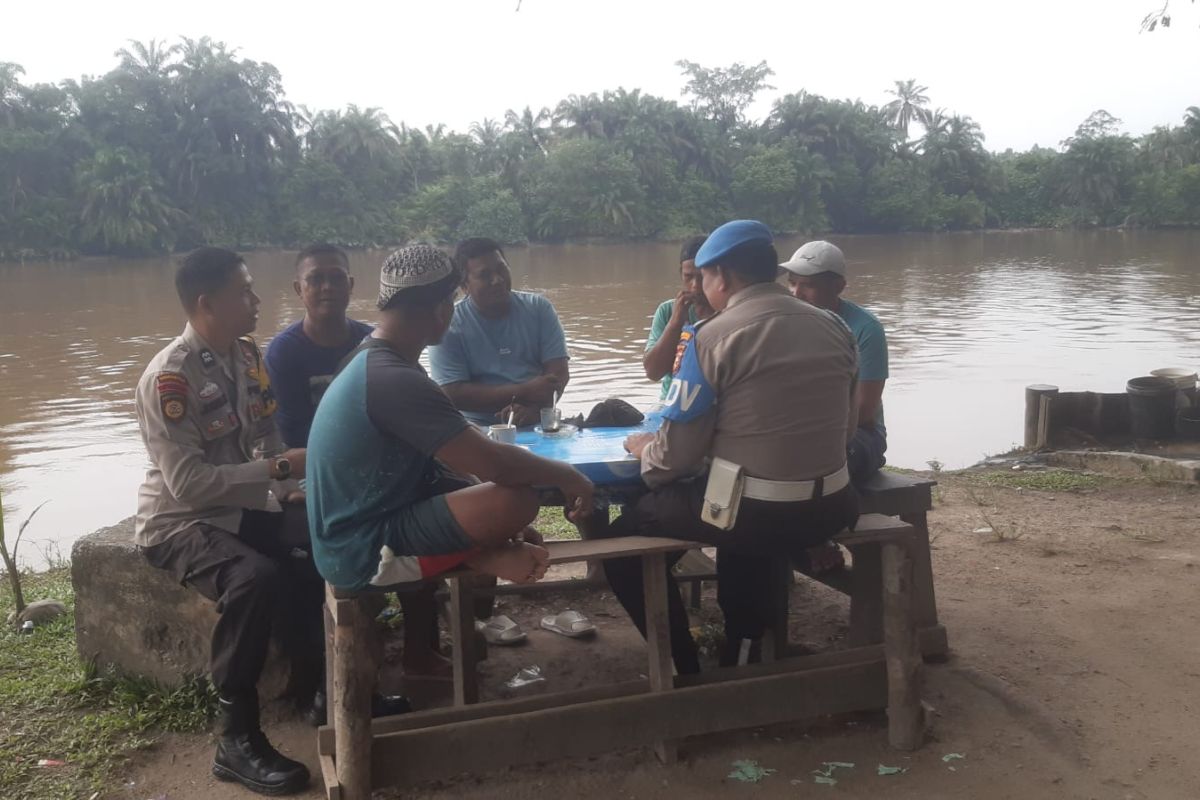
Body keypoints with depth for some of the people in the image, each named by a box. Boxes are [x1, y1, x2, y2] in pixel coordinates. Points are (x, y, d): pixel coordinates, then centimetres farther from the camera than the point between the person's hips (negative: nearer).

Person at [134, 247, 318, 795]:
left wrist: (290, 489, -8)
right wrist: (280, 468, -28)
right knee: (257, 579, -34)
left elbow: (267, 437, 10)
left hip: (244, 507, 8)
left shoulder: (248, 355, 3)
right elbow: (187, 483, -27)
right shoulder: (168, 378, -22)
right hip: (181, 522, -7)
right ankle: (237, 740, -19)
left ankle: (317, 683, 8)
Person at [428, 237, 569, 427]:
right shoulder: (448, 326, -4)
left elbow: (559, 372, 0)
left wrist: (534, 408, -20)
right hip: (477, 429, -2)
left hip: (537, 423, 2)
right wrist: (524, 392, -17)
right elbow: (454, 395, -12)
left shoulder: (538, 308, 7)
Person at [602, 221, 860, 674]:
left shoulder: (713, 336, -12)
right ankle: (742, 655, 40)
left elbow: (677, 456, -11)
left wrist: (643, 449, 11)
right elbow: (844, 430, 13)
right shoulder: (834, 329, 5)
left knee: (624, 539, 14)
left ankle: (687, 671, 20)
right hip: (830, 508, 7)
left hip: (753, 515, -7)